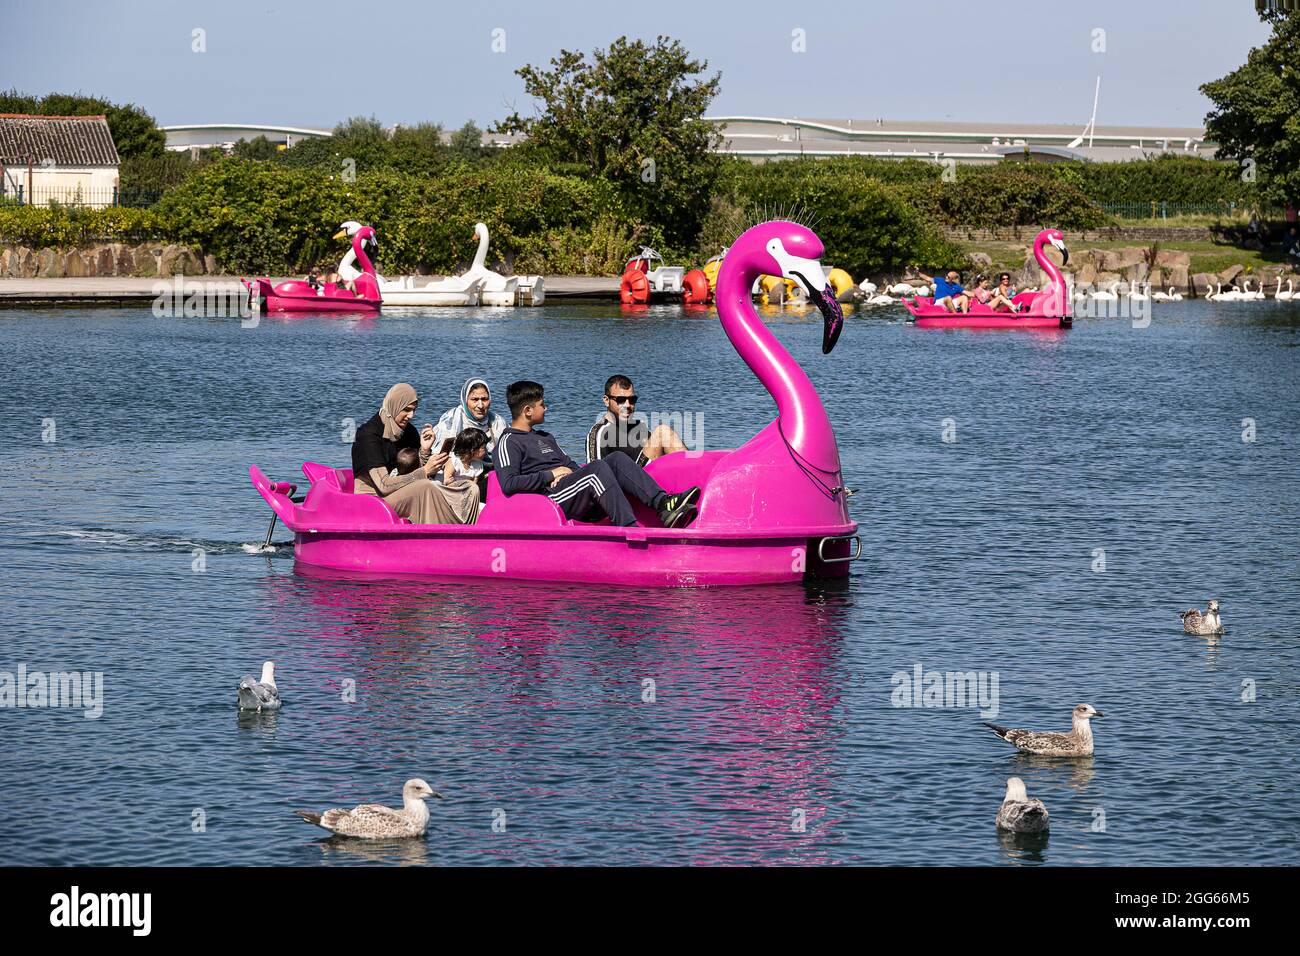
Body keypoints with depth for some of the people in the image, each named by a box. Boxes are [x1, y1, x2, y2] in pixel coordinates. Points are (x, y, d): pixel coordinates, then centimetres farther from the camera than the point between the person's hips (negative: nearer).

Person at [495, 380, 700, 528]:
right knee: (598, 468, -29)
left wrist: (571, 472, 6)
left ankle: (664, 503, -30)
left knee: (617, 459, -11)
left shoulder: (544, 438, 32)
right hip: (551, 497, -8)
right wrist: (550, 475, -8)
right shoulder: (509, 442, 2)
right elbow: (508, 484, -13)